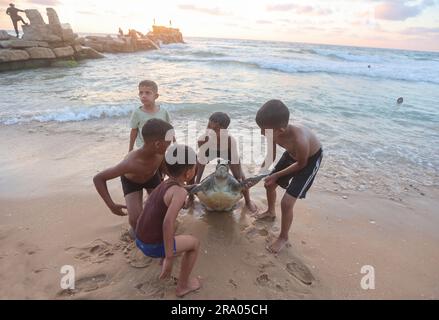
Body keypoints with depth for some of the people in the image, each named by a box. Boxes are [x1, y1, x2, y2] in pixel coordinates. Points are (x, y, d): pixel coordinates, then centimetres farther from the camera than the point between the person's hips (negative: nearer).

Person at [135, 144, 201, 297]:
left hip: (140, 240, 8)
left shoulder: (164, 184, 3)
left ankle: (164, 258, 54)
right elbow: (168, 223, -34)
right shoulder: (180, 191, -22)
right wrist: (169, 259, -26)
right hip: (153, 246, -8)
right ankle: (183, 285, 24)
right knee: (194, 242, 10)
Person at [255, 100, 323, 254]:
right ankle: (271, 212, 48)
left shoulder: (299, 140, -44)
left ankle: (283, 238, 16)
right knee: (269, 184, 18)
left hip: (310, 159, -7)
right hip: (292, 154, 7)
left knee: (286, 202, -11)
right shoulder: (274, 132, -25)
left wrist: (277, 175, -17)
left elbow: (301, 164, -23)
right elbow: (271, 156, -6)